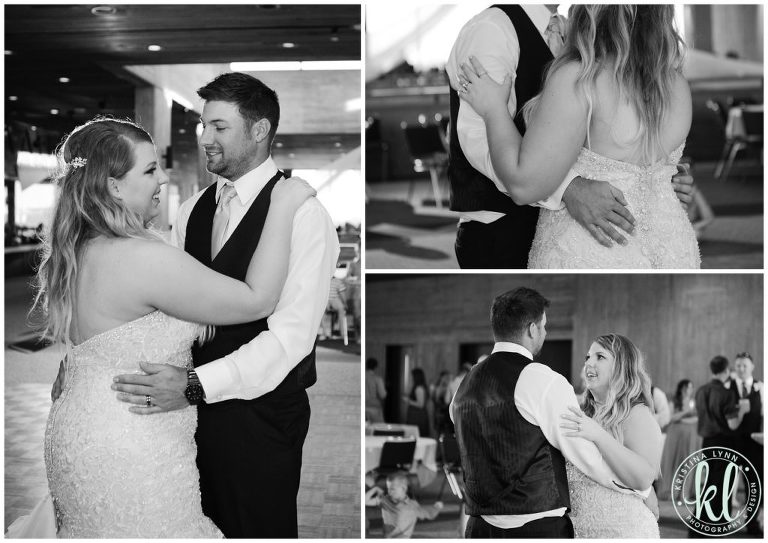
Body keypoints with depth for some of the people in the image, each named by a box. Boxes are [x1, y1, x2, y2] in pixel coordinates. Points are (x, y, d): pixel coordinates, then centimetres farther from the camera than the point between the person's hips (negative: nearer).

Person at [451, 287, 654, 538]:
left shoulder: (464, 386, 10)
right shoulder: (544, 382, -11)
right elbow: (588, 456, -9)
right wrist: (644, 488, 7)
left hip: (480, 526, 7)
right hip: (539, 526, -7)